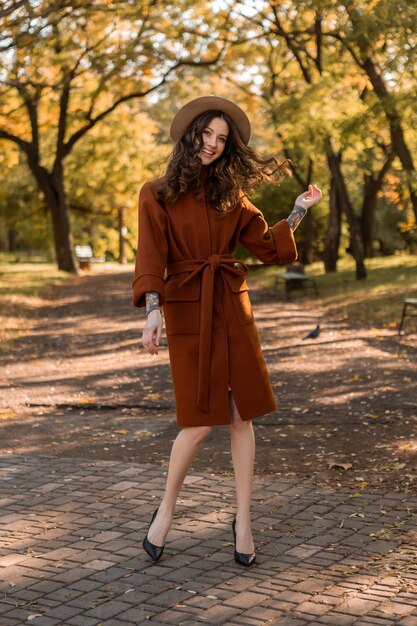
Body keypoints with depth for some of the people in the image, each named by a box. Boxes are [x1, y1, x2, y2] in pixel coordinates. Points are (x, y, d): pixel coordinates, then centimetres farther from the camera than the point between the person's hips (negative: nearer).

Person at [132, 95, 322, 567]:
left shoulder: (231, 196, 11)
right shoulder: (158, 194, 0)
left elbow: (268, 246, 14)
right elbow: (151, 257, -10)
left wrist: (300, 210, 11)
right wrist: (152, 310, -22)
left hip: (232, 307, 4)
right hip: (187, 309, -4)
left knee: (241, 416, 2)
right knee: (200, 420, -6)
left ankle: (243, 522, 13)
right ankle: (165, 511, 17)